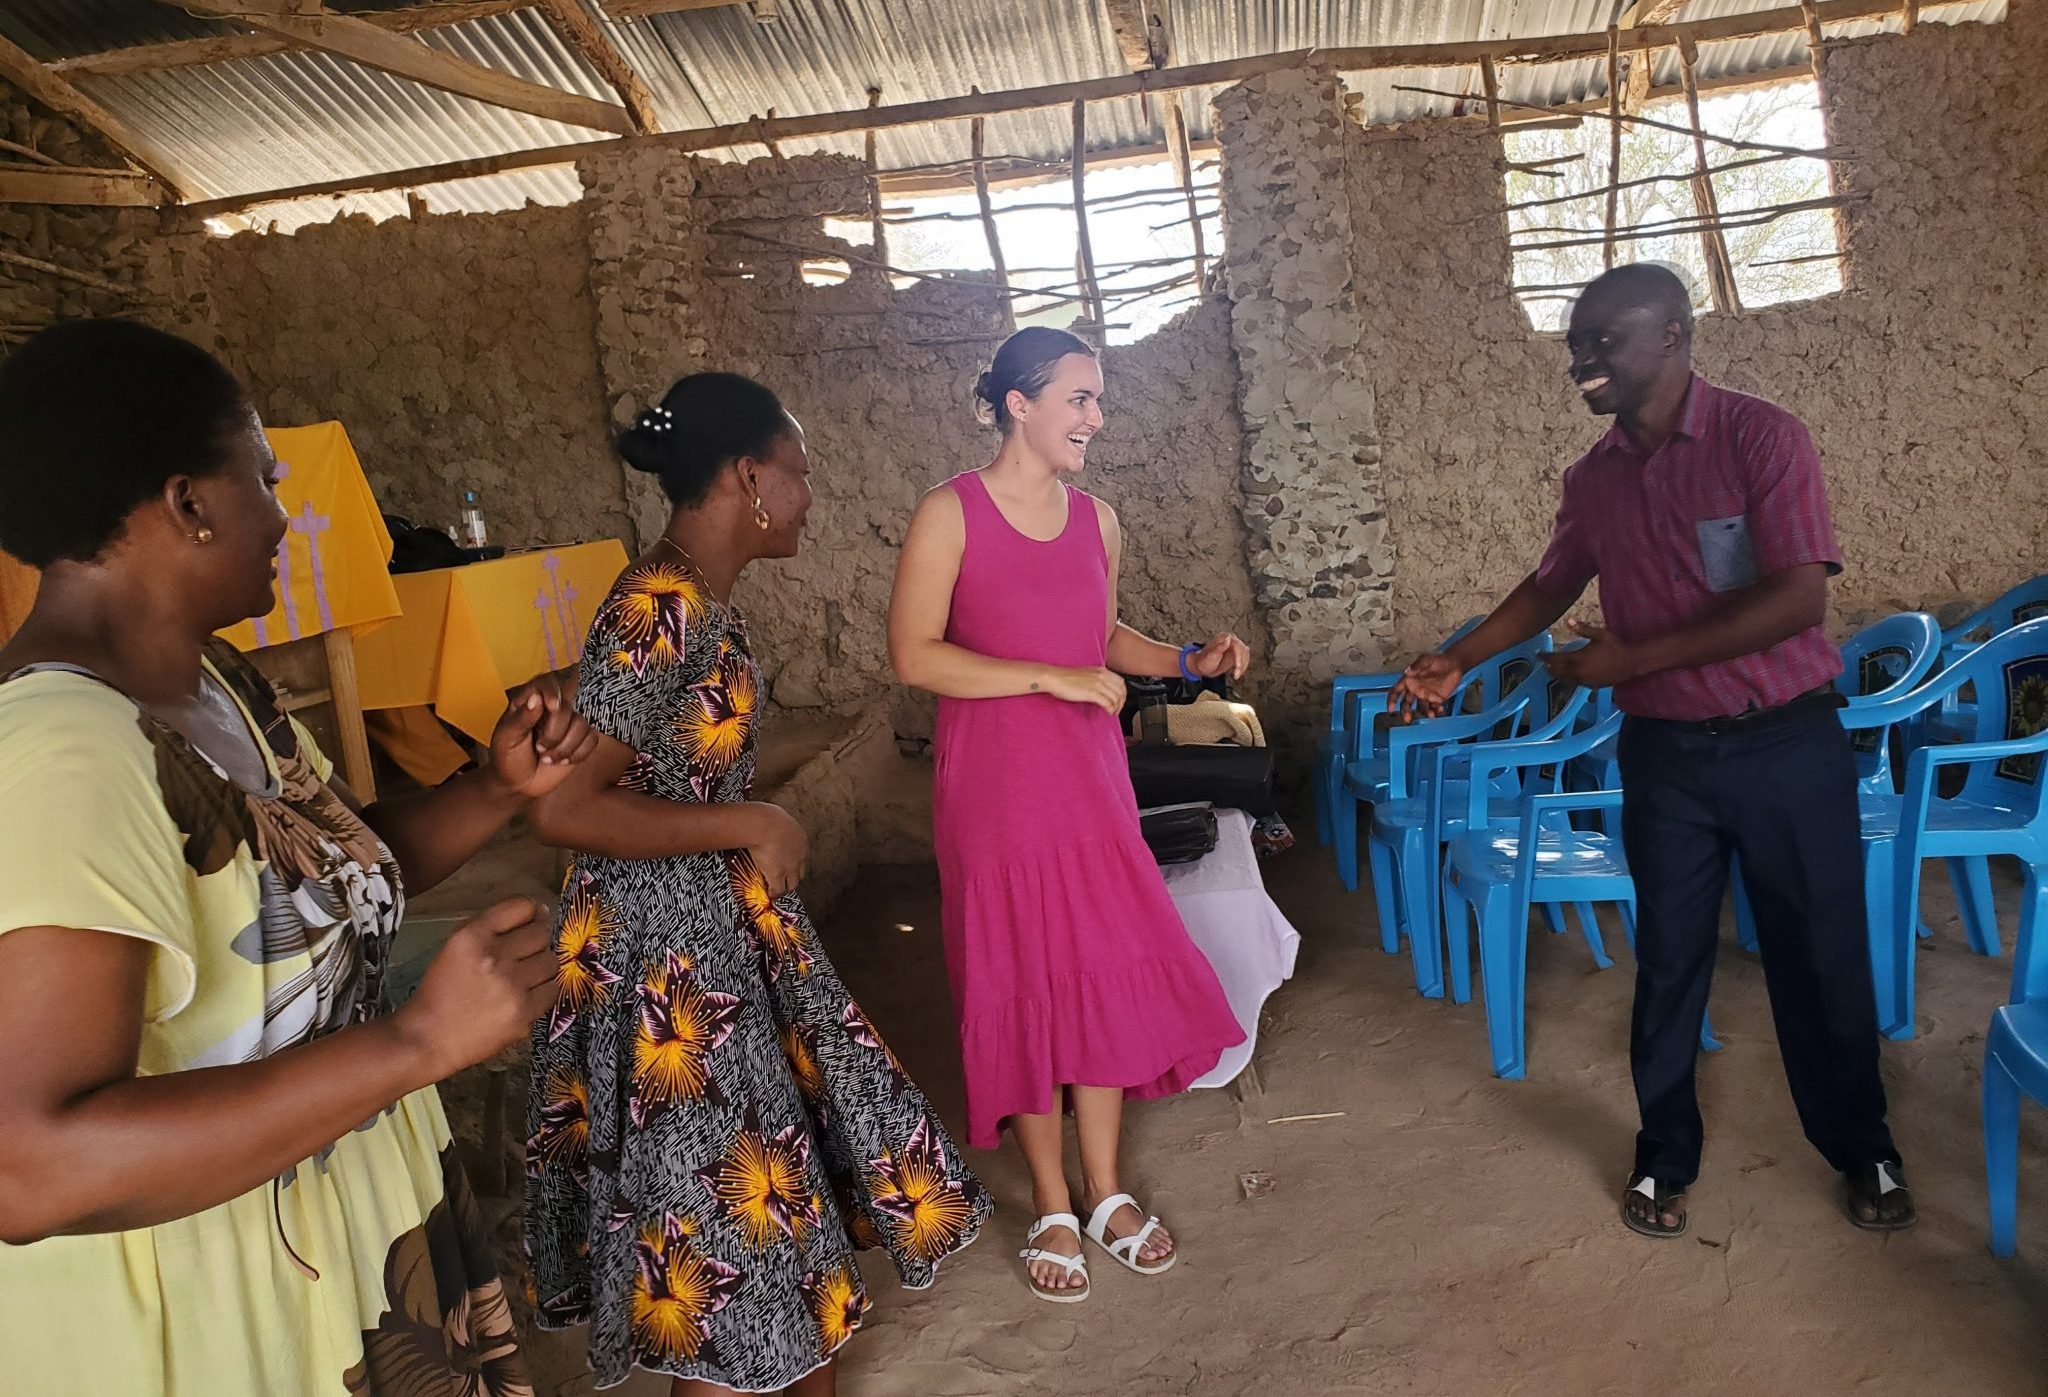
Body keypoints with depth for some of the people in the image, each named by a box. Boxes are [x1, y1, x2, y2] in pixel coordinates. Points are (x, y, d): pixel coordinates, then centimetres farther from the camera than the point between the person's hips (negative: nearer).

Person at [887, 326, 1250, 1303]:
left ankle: (1105, 1193, 27)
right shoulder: (950, 515, -11)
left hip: (1091, 780, 5)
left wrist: (1186, 662, 3)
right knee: (1019, 988, 5)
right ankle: (1053, 1208, 24)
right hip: (995, 783, -5)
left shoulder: (1096, 519, 7)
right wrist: (1050, 677, -20)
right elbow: (913, 655, -16)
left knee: (1109, 974, 9)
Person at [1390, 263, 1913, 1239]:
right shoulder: (1593, 479, 4)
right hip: (1664, 753, 3)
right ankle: (1664, 1157, 26)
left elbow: (1798, 597, -19)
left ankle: (1860, 1148, 32)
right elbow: (1551, 585, 16)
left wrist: (1633, 658, -19)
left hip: (1787, 744, -3)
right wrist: (1457, 661, 3)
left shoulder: (1761, 436, -12)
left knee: (1820, 954, 10)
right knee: (1668, 957, 10)